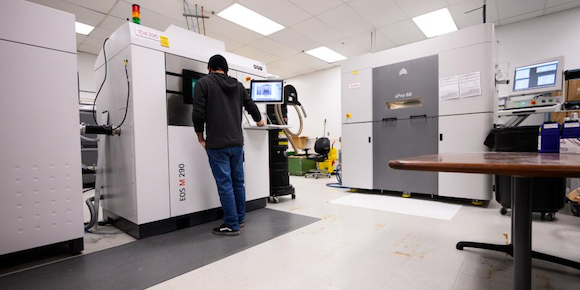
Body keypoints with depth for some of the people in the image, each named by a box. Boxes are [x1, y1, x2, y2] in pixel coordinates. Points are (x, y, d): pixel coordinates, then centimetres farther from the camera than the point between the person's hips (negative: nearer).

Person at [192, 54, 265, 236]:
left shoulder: (203, 83, -1)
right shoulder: (237, 85, 13)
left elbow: (198, 114, -8)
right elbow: (251, 106, 19)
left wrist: (200, 137, 6)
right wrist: (259, 121, 38)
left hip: (217, 144, -5)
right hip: (237, 142, 5)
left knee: (225, 185, 1)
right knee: (238, 182, 14)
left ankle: (232, 225, 10)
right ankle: (240, 219, 27)